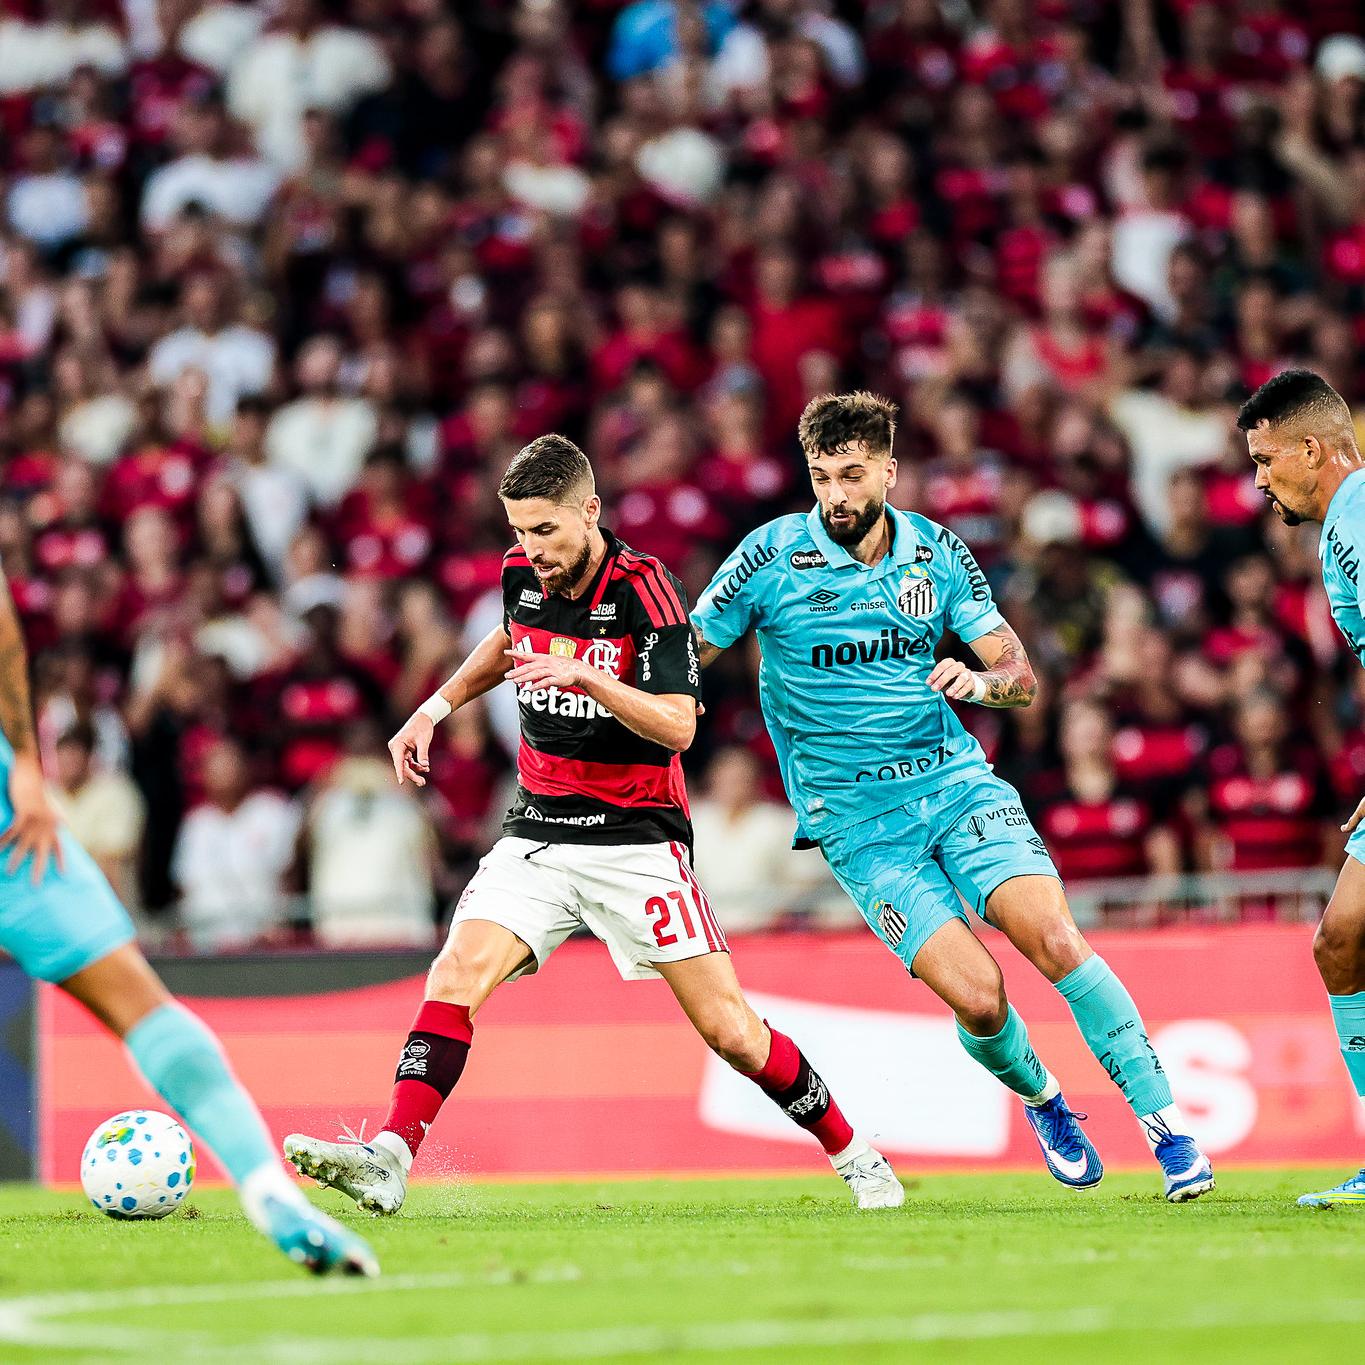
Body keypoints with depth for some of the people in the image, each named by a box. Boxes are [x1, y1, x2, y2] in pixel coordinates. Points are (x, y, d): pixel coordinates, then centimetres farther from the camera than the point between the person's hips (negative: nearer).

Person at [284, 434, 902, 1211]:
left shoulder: (643, 588, -16)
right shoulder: (522, 572, 1)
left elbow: (679, 726, -22)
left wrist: (583, 673, -34)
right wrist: (438, 707, 19)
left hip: (637, 838, -4)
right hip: (538, 835, 4)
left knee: (729, 1030, -5)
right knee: (456, 976, -18)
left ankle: (852, 1155, 15)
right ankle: (389, 1160, -25)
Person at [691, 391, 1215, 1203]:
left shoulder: (936, 551, 3)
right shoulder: (772, 558, -6)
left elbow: (1021, 676, 5)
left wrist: (978, 681, -17)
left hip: (956, 779, 2)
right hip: (858, 822, -2)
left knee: (1055, 938, -19)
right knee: (977, 996, -17)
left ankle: (1167, 1126, -10)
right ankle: (1040, 1099, 16)